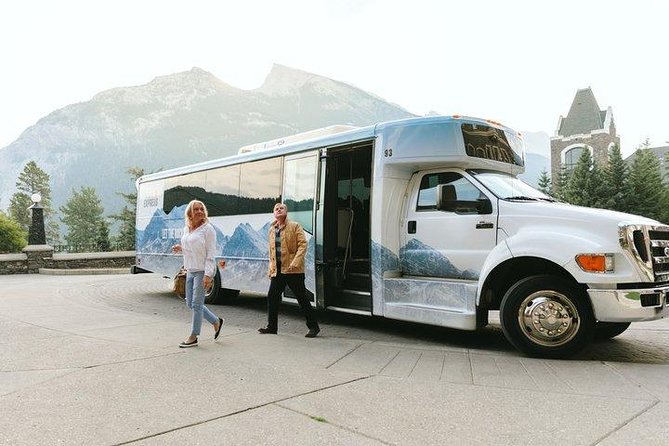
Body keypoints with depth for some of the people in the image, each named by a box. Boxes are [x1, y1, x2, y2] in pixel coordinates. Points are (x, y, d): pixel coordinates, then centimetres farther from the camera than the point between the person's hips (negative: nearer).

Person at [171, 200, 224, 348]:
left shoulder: (208, 229, -11)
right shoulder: (186, 229, 11)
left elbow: (210, 254, -15)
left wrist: (207, 275, -21)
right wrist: (180, 248, 1)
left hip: (202, 271, -8)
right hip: (190, 271, 8)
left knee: (196, 304, -4)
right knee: (190, 303, 12)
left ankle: (193, 337, 8)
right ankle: (216, 321, 30)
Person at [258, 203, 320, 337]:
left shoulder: (295, 226, -3)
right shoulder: (272, 230, 15)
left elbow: (303, 244, -11)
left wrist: (295, 262, -22)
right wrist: (271, 268, 17)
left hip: (293, 270, -6)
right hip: (277, 270, 6)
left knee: (302, 298, -1)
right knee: (272, 297, 6)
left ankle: (313, 326, 9)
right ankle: (272, 326, 20)